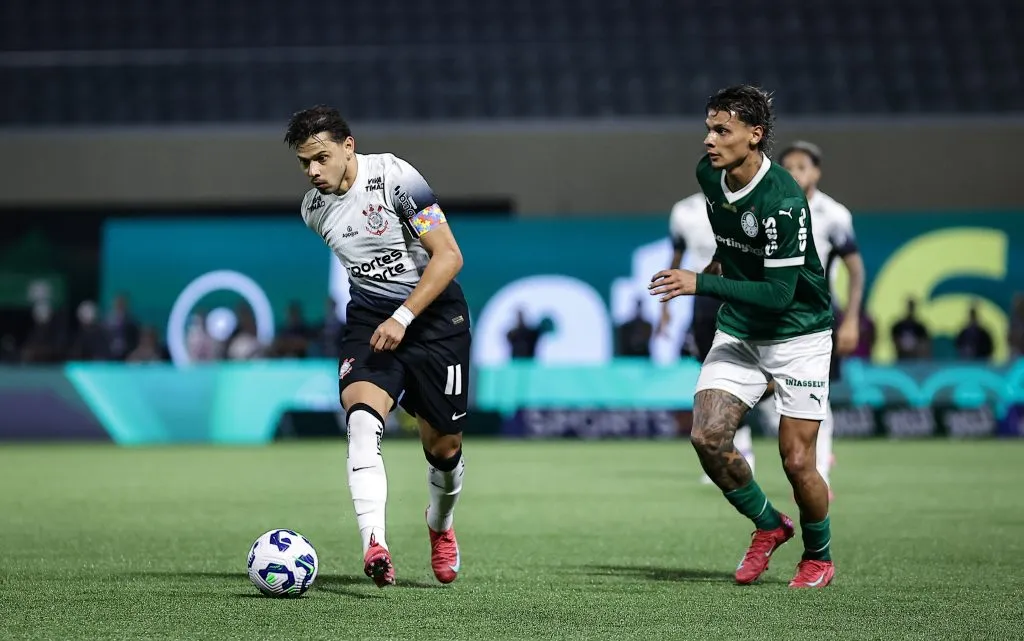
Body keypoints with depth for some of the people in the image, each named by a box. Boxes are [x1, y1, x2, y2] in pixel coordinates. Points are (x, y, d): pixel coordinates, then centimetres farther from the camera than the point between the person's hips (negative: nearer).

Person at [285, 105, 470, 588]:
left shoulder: (395, 178, -17)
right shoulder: (314, 208, 2)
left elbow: (448, 257, -18)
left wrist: (402, 318, -24)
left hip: (434, 314, -3)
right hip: (370, 319, 3)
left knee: (443, 447, 4)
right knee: (362, 417, -26)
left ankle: (440, 527, 38)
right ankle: (375, 546, -39)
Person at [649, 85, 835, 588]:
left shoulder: (782, 201, -26)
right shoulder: (708, 175, -4)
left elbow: (779, 293, -29)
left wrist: (702, 284, -30)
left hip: (797, 335, -6)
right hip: (738, 331, 6)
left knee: (796, 461, -7)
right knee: (707, 436, -12)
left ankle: (819, 556, 21)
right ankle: (768, 525, 13)